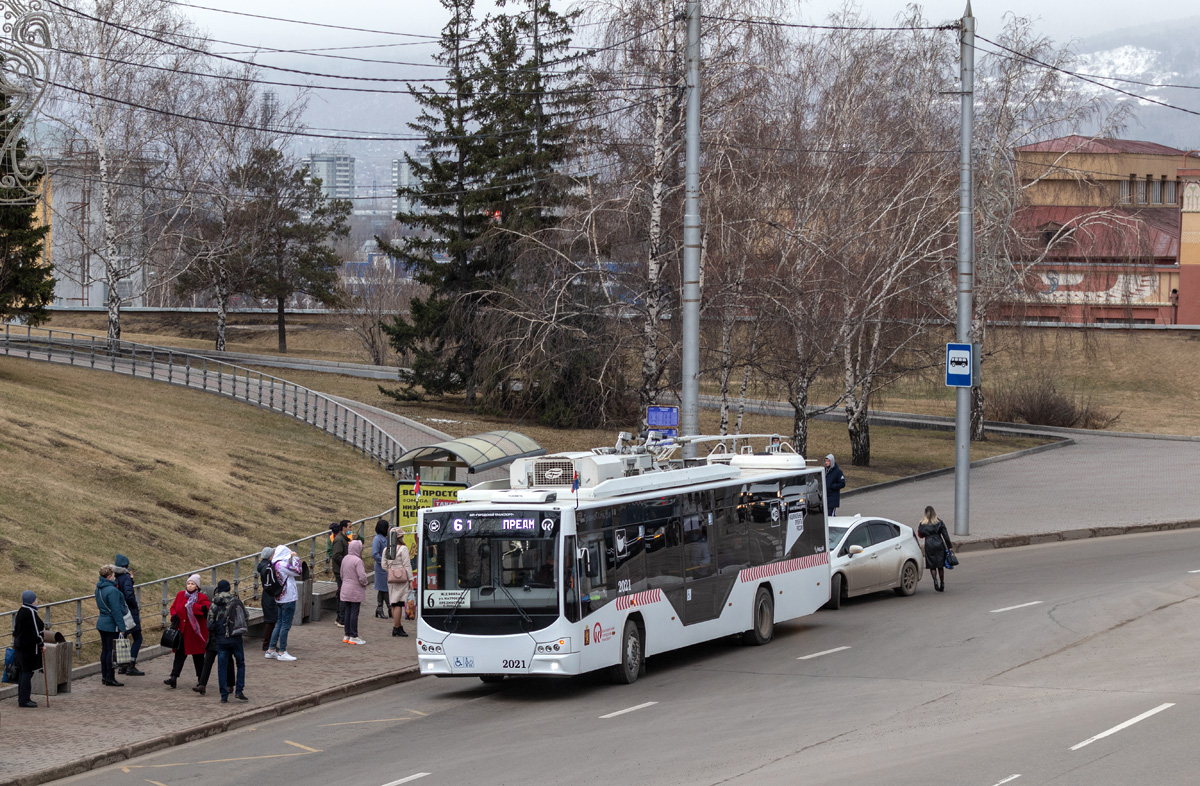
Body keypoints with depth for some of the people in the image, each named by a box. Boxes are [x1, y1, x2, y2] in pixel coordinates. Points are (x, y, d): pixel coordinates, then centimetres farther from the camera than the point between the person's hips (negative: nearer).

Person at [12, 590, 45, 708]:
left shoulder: (21, 611, 10)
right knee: (28, 672, -5)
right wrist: (42, 644, -8)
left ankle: (22, 698, 19)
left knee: (23, 672, 14)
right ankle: (24, 699, -3)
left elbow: (16, 630, 16)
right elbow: (35, 630, -19)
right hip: (30, 647, -9)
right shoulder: (30, 612, -19)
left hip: (20, 645, 9)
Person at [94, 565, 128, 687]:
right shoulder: (112, 590, -21)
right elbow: (116, 611, -21)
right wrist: (121, 627, -18)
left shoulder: (99, 589, 7)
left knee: (105, 650, 15)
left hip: (102, 622, 9)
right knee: (112, 651, -3)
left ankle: (105, 676, 21)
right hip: (111, 625, -9)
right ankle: (110, 678, 0)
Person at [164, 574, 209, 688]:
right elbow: (173, 607, 16)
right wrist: (174, 616, -5)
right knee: (180, 654, -1)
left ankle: (200, 679, 18)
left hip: (195, 631, -3)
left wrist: (191, 606, -25)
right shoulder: (180, 595, 8)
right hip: (182, 630, 3)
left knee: (197, 655, 6)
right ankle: (173, 678, -6)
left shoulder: (202, 597, -5)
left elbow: (206, 608, -22)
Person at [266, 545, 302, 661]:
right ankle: (282, 652, 1)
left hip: (280, 599, 9)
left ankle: (271, 649, 17)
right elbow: (297, 572, -16)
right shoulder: (282, 564, -18)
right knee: (285, 625, -3)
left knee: (279, 624, 15)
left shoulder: (275, 564, 8)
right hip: (288, 598, -9)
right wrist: (294, 558, -6)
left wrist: (291, 558, 10)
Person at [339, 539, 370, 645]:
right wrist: (366, 583, -2)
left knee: (348, 612, 13)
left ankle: (347, 635, 18)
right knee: (354, 613, -3)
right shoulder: (357, 561, -18)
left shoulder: (345, 559, 8)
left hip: (346, 591, 8)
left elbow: (342, 575, 16)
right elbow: (362, 577, -21)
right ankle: (353, 636, 0)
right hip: (355, 591, -8)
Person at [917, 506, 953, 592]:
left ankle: (935, 580, -19)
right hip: (939, 544, 1)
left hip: (929, 545, -1)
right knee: (940, 566, 10)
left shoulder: (922, 524, -1)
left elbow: (920, 535, 2)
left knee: (932, 566, 5)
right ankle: (942, 583, 9)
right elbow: (945, 535, 1)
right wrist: (949, 546, 5)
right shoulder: (939, 522, 2)